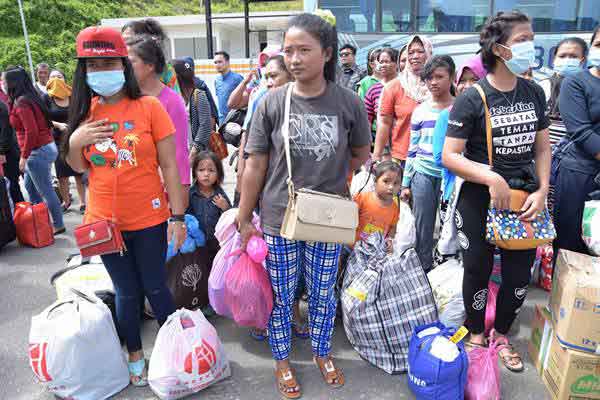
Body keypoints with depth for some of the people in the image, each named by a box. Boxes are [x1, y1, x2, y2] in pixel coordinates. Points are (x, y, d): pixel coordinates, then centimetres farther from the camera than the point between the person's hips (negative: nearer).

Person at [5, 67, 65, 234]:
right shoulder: (30, 98, 11)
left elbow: (31, 132, -22)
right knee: (30, 186, 21)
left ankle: (59, 225, 10)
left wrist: (24, 156, -15)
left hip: (38, 151, -10)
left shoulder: (21, 103, -16)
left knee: (45, 191, 0)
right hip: (46, 147, 10)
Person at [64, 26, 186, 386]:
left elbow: (169, 165, -9)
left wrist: (178, 215, -10)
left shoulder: (149, 107, -10)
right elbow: (79, 167, 12)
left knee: (155, 288, 11)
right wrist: (75, 142, -9)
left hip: (149, 220, -3)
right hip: (104, 221, 3)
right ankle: (136, 356, 37)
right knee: (127, 293, 17)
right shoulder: (85, 112, 2)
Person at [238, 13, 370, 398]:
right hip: (278, 220, 0)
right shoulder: (272, 103, -8)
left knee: (323, 294, 17)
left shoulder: (349, 103, -7)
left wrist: (329, 181, 4)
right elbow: (255, 166, -4)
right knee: (281, 296, 14)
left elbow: (361, 155, 9)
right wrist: (244, 220, -1)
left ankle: (322, 353, 43)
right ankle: (282, 360, 38)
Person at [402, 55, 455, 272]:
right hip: (423, 175, 2)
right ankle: (423, 271, 22)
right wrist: (405, 183, 8)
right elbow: (412, 150, 9)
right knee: (423, 229, 7)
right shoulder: (420, 111, 6)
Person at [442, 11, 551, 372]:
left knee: (521, 273, 11)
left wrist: (542, 191, -3)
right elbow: (450, 156, -15)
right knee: (479, 270, 9)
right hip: (480, 197, -4)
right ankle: (477, 333, 34)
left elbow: (542, 147, 9)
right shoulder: (472, 99, -12)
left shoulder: (535, 93, 4)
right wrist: (492, 179, -24)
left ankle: (502, 334, 36)